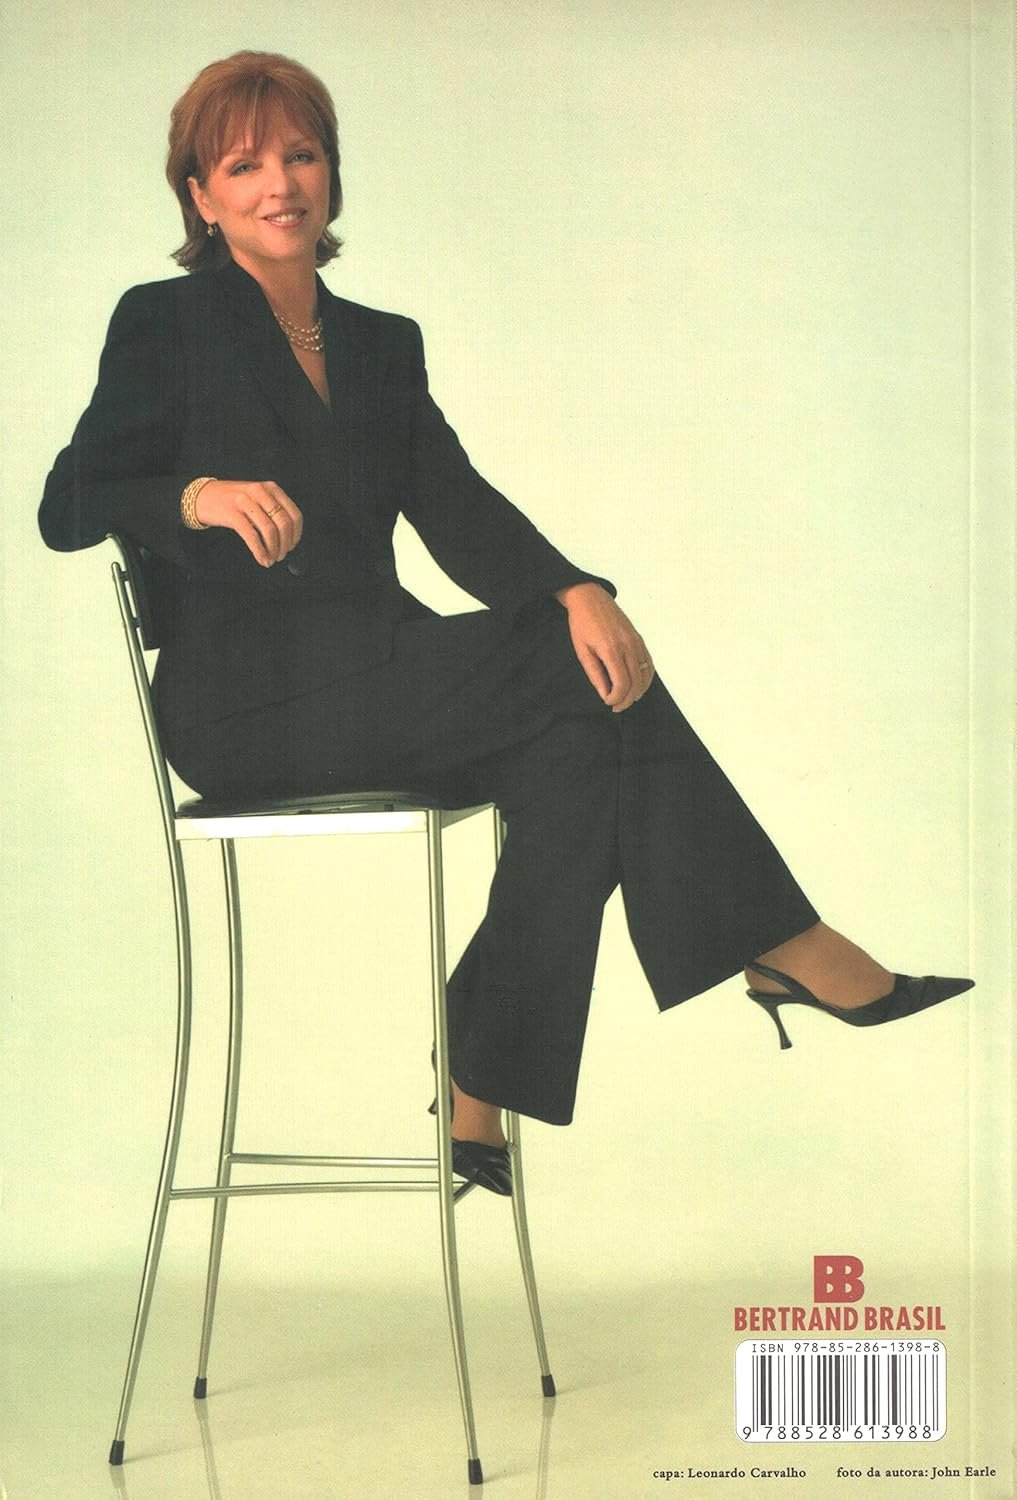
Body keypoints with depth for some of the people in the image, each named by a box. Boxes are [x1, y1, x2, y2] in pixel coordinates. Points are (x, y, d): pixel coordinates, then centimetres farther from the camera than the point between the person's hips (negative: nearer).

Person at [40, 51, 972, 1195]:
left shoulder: (381, 345, 18)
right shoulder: (166, 324, 4)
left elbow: (459, 511, 3)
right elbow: (66, 509, -5)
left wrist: (575, 592, -17)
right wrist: (199, 494, -26)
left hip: (377, 689, 6)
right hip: (246, 699, -6)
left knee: (578, 757, -25)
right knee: (587, 679, -23)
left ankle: (478, 1096, -19)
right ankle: (788, 949, -13)